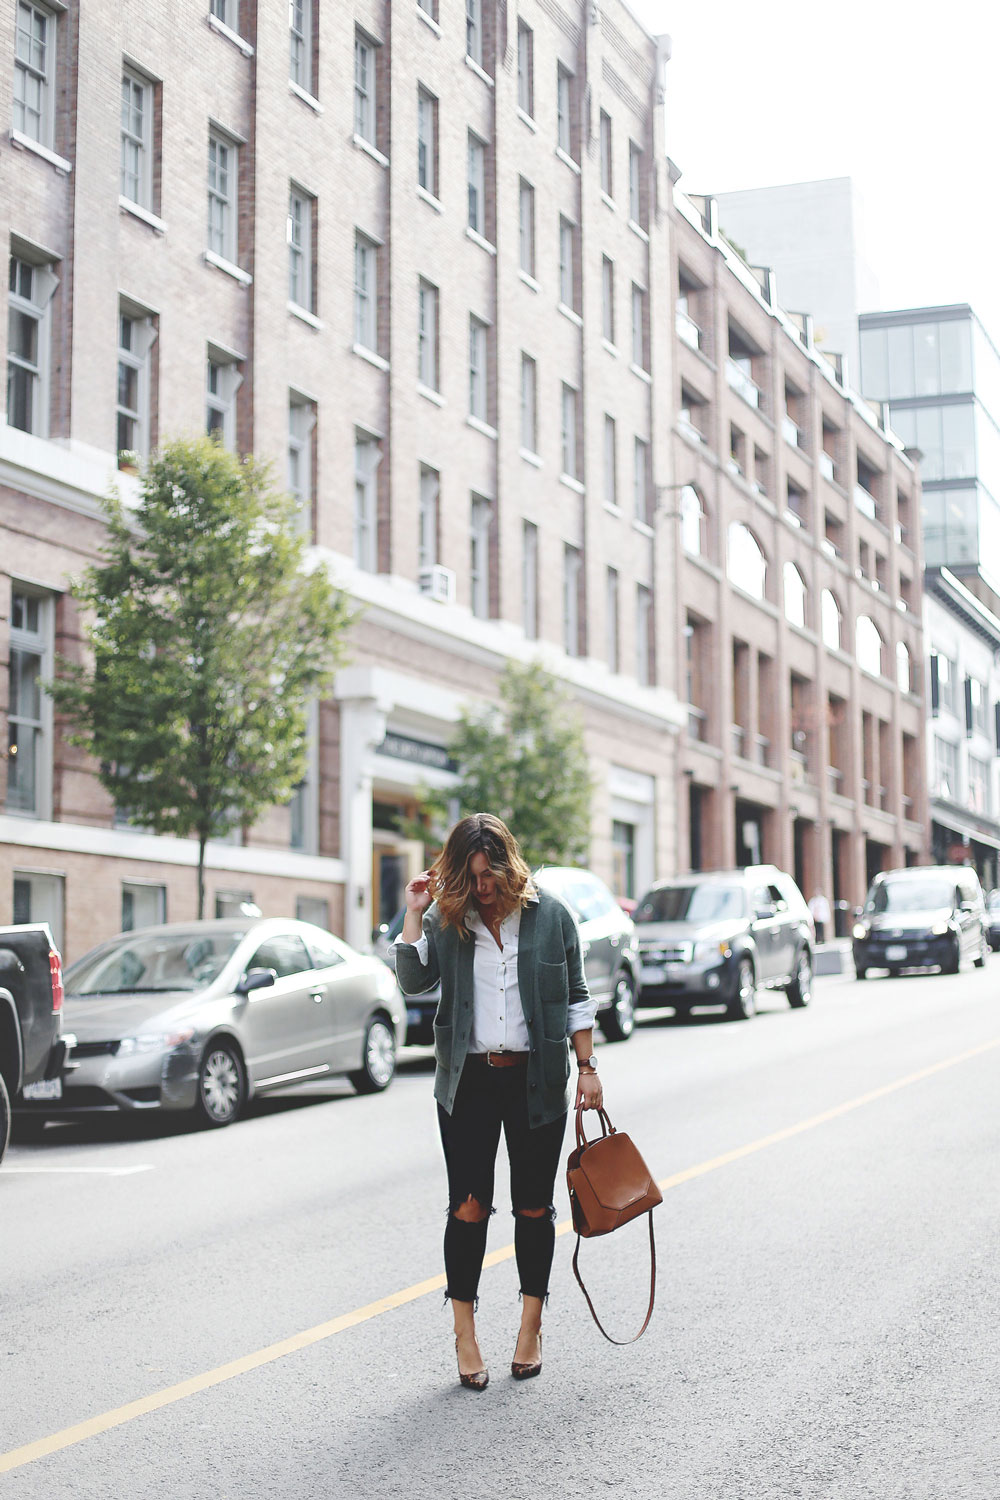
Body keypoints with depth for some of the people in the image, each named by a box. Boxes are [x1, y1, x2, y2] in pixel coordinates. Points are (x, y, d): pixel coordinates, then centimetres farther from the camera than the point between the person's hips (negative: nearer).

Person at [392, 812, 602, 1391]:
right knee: (468, 1207, -2)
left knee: (534, 1206, 7)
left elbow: (576, 998, 6)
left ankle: (531, 1326, 21)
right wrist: (414, 913, -12)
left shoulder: (551, 915, 2)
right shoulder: (446, 918, 4)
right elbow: (414, 980, -8)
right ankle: (465, 1333, 8)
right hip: (469, 1079, 0)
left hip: (536, 1078, 0)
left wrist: (587, 1069, 3)